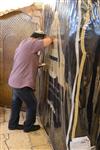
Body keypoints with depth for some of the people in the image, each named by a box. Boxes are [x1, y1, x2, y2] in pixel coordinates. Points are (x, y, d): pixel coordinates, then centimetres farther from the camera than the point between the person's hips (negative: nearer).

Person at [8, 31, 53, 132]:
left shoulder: (24, 43, 15)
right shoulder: (30, 43, -16)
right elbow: (49, 41, -20)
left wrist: (37, 65, 20)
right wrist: (46, 37, 1)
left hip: (15, 81, 10)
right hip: (22, 83, -10)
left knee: (16, 104, 21)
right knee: (32, 104, 7)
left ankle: (13, 124, 33)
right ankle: (28, 126, 19)